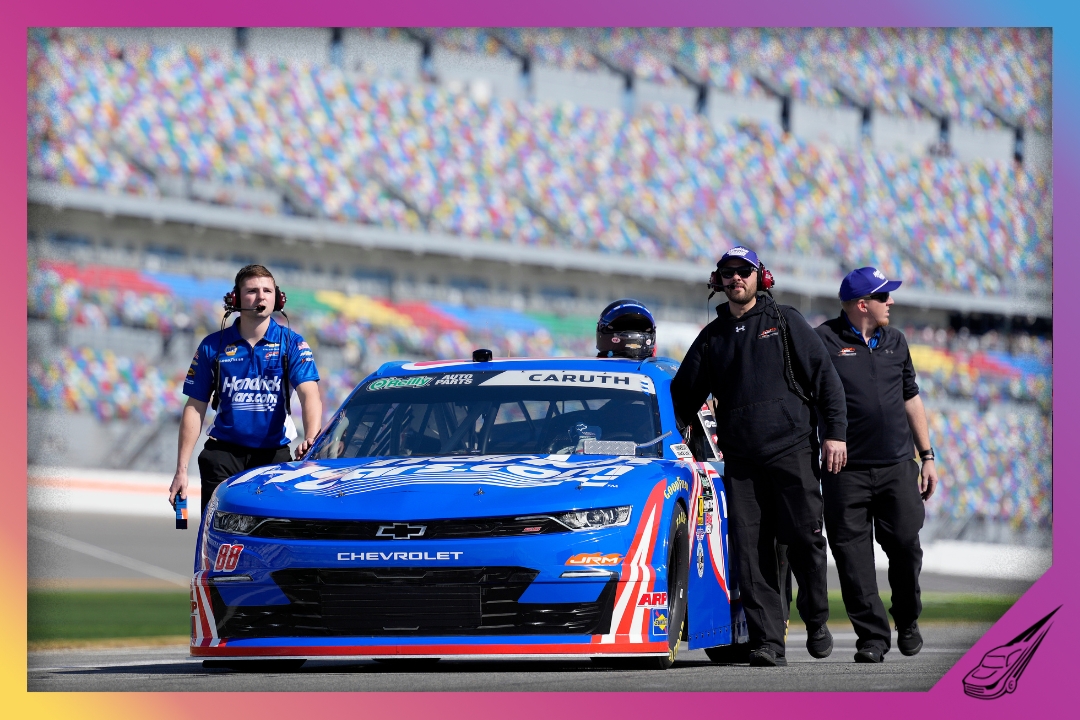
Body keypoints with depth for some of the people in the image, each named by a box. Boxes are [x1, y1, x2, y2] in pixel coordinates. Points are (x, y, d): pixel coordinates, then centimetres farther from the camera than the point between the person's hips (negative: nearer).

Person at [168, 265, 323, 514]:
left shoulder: (292, 344, -1)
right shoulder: (213, 346, 2)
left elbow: (310, 395, -15)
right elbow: (195, 409, 4)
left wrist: (311, 438, -36)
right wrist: (181, 470, -1)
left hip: (274, 453, 0)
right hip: (223, 453, 0)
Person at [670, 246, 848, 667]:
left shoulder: (785, 322, 7)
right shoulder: (712, 338, 16)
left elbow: (825, 377, 5)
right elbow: (683, 396, 22)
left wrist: (835, 432, -3)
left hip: (792, 450, -3)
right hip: (741, 461, 3)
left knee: (803, 538, -7)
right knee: (752, 553, -5)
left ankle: (816, 621, 15)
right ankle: (768, 643, -6)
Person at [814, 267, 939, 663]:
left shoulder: (894, 341, 16)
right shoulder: (823, 341, -2)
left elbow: (911, 399, 22)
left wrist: (927, 456, 18)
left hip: (897, 467, 4)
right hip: (847, 471, -4)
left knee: (905, 547, 1)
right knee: (854, 556, -3)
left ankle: (908, 622, 23)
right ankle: (872, 635, 4)